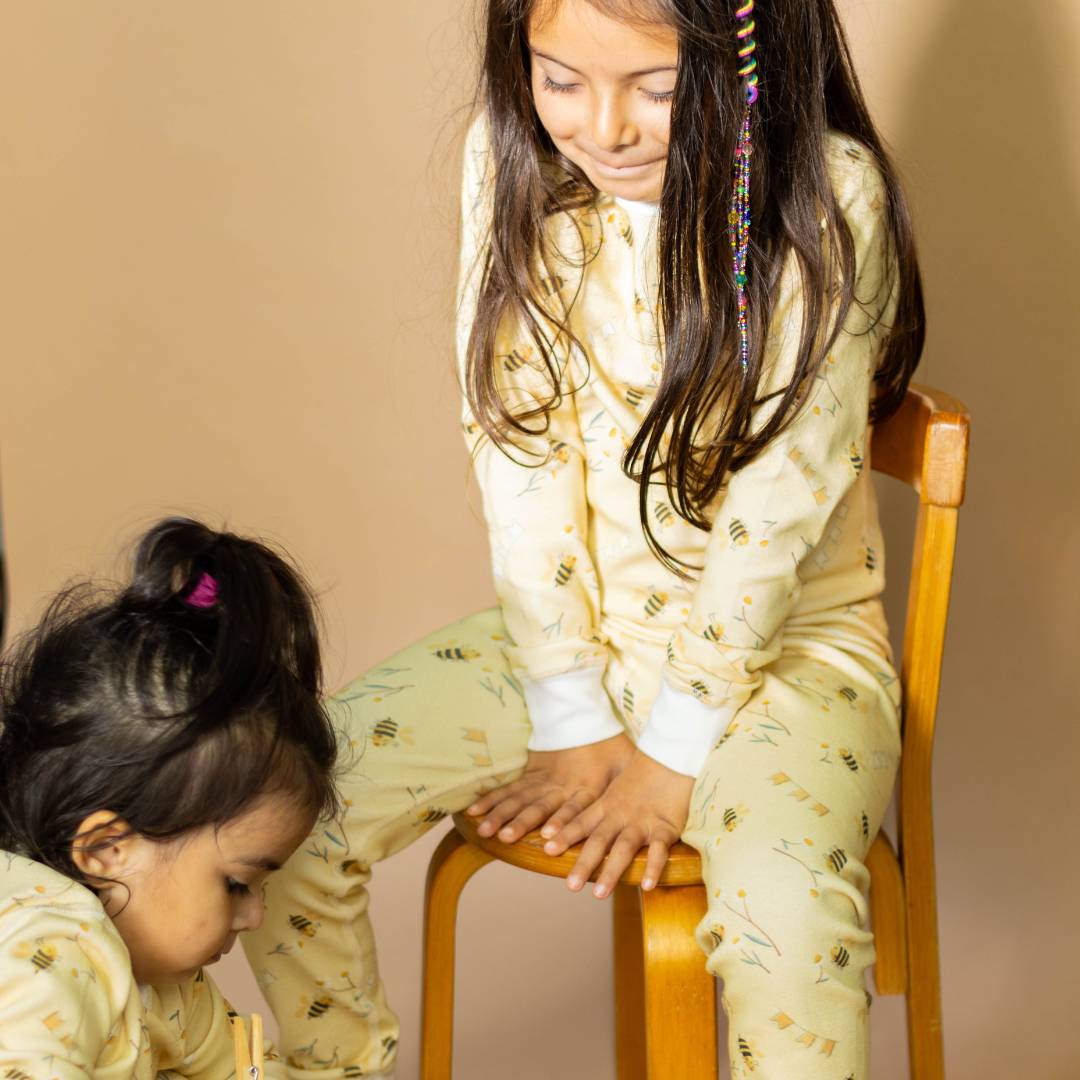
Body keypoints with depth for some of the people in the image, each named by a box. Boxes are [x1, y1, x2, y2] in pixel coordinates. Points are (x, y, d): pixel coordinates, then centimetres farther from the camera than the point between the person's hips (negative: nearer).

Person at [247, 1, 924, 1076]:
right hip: (569, 631, 4)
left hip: (780, 644, -4)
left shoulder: (831, 199, -19)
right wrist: (571, 722, -8)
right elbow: (519, 450, -6)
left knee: (788, 916, -33)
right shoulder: (513, 158, -7)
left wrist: (673, 752, -13)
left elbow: (776, 508, -17)